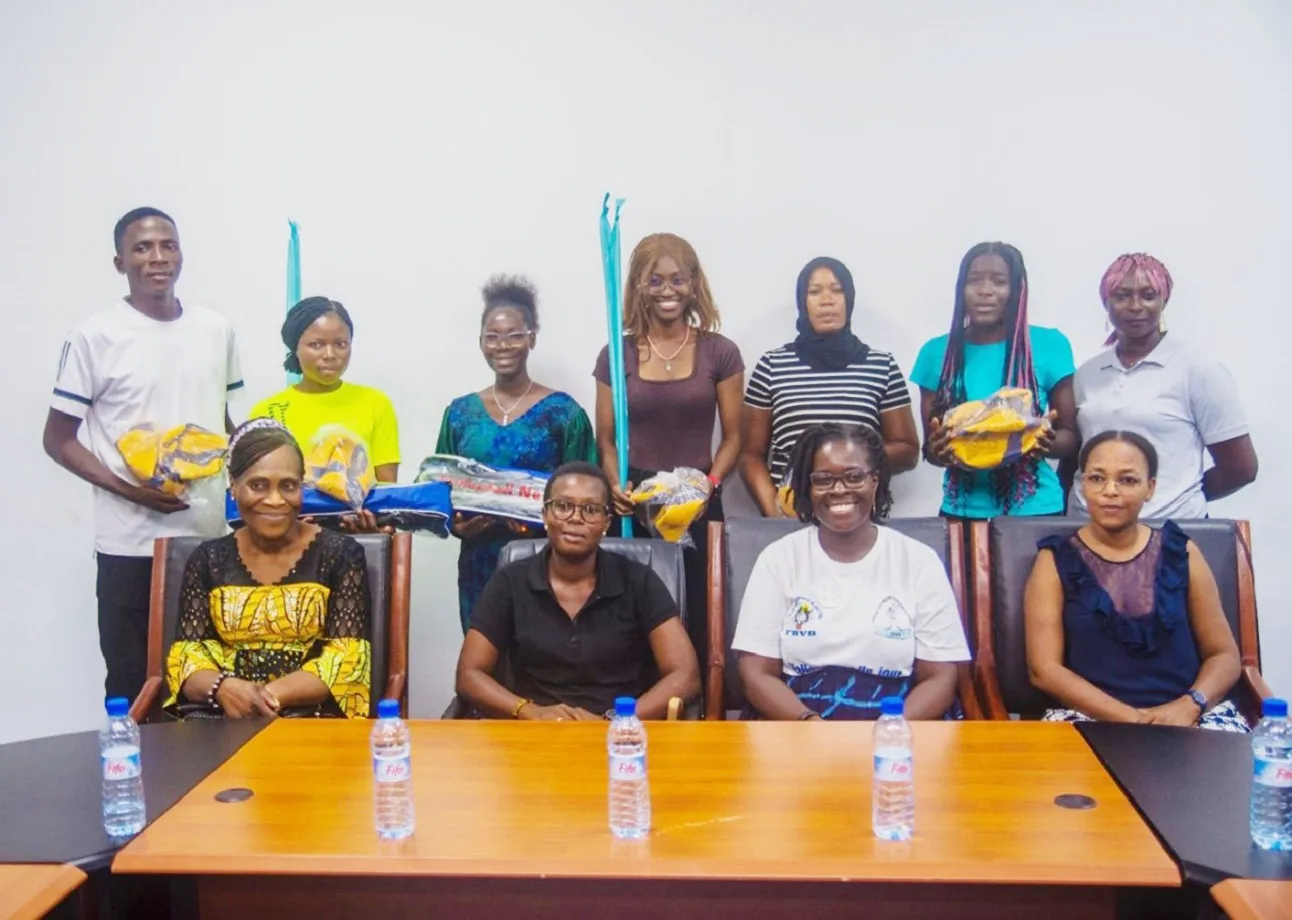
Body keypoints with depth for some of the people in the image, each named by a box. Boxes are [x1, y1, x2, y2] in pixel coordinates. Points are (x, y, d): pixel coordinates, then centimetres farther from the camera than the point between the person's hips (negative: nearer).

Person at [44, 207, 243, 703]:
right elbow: (58, 439, -2)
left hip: (210, 535, 3)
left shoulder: (217, 330, 8)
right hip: (130, 543, -3)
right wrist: (126, 488, -15)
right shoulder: (94, 337, -4)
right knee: (131, 686, 4)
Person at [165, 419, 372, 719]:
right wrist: (224, 688, -17)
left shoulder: (340, 554, 2)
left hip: (311, 715, -2)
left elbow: (346, 659, -5)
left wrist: (269, 696, -18)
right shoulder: (208, 559, 11)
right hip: (221, 713, 2)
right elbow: (188, 654, 5)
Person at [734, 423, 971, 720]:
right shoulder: (778, 559, 4)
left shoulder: (919, 562, 4)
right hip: (797, 732, 0)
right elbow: (757, 674, 0)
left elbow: (940, 679, 1)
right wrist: (813, 725, -17)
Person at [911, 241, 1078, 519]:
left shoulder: (1050, 346, -3)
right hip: (961, 510, 2)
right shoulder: (936, 352, 1)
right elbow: (929, 447, 7)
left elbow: (1071, 435, 3)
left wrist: (1047, 443, -19)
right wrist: (939, 452, -15)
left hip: (1035, 510, -1)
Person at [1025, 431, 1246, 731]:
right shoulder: (1056, 561, 5)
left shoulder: (1180, 553, 11)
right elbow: (1044, 669, -3)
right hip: (1093, 716, -1)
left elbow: (1224, 655, 11)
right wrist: (1128, 717, -15)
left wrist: (1188, 706, -10)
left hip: (1183, 713, 1)